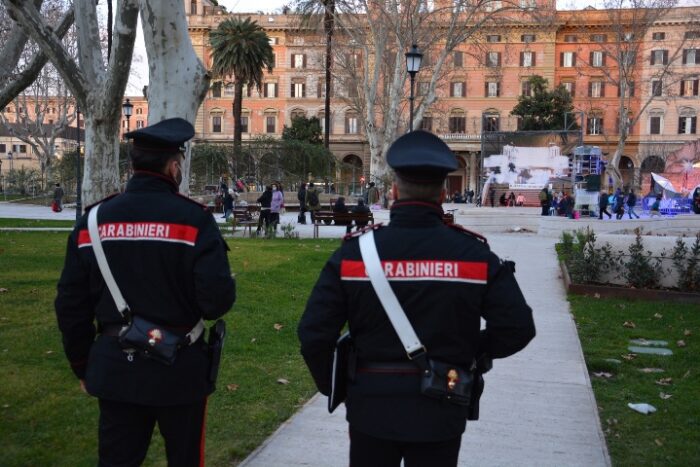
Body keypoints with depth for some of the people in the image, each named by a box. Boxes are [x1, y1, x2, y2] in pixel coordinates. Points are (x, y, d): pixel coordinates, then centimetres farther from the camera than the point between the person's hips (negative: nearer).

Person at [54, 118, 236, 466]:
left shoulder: (93, 219, 0)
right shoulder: (193, 218, -13)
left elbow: (71, 304, 4)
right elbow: (218, 299, -20)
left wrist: (82, 366, 16)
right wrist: (224, 289, 5)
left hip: (114, 368, 4)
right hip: (179, 368, -3)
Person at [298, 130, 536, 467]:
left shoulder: (355, 251, -10)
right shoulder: (474, 254, -9)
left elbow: (314, 333, -10)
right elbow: (518, 327, -9)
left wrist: (331, 386, 6)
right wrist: (473, 350, 9)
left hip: (371, 409, 0)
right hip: (440, 413, 0)